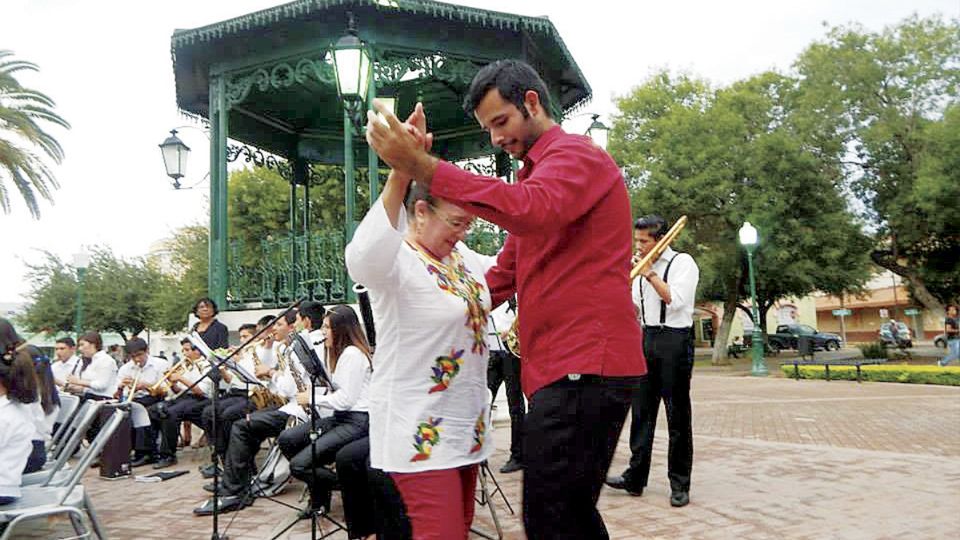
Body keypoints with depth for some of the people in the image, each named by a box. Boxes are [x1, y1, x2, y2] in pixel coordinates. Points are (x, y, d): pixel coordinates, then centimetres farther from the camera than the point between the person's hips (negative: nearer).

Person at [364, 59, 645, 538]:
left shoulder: (577, 155, -5)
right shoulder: (535, 174, 26)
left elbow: (532, 210, -29)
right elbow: (503, 275, 26)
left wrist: (422, 167, -31)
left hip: (585, 367, -10)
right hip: (562, 367, 10)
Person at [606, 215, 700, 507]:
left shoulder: (682, 262, -3)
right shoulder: (642, 267, 16)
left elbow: (674, 300, -17)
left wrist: (649, 273, -13)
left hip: (674, 342, -6)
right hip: (646, 340, 6)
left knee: (677, 416, 0)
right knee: (641, 411, 5)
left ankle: (679, 485, 8)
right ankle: (635, 477, 10)